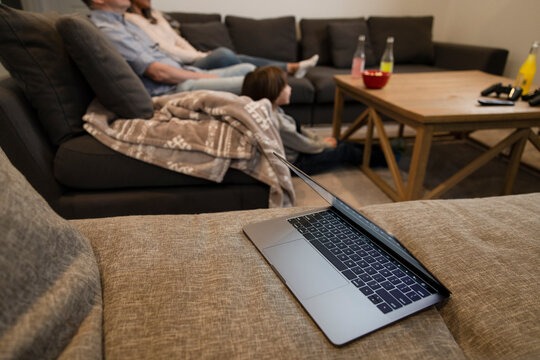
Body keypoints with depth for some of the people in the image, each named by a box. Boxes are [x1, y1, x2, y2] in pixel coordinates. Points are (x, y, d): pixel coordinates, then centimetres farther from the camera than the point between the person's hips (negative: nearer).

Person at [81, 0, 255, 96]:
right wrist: (204, 76, -10)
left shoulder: (124, 23, 20)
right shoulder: (106, 31, -13)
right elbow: (158, 72, -18)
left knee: (247, 68, 7)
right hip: (166, 91, -11)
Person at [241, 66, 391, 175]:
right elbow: (304, 146, -22)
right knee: (344, 151, 1)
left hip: (299, 151, 9)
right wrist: (324, 145, -4)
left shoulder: (274, 110, -4)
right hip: (296, 163, -9)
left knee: (339, 143, 13)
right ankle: (383, 158, 22)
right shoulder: (275, 123, -35)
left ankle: (379, 152, 27)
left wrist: (320, 140, 8)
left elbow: (298, 131, 9)